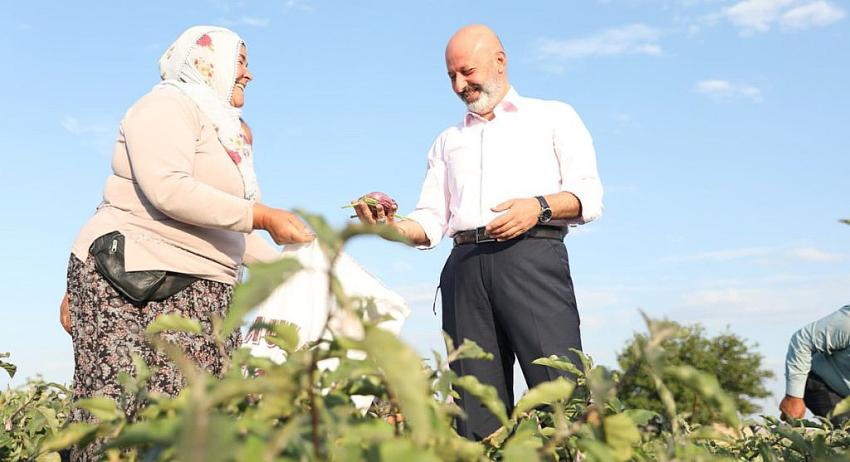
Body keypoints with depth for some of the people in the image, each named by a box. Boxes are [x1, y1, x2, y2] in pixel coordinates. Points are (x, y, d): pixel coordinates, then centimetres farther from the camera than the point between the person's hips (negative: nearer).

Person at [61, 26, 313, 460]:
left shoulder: (225, 132, 25)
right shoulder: (168, 105, -1)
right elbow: (167, 189, -19)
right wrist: (262, 216, -18)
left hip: (200, 292, 8)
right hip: (132, 281, -8)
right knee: (128, 420, -14)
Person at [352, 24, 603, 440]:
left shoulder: (553, 117, 17)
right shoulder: (448, 141, 28)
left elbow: (589, 197, 6)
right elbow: (431, 222, 20)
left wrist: (539, 207, -13)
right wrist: (392, 226, -1)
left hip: (531, 255, -4)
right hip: (465, 264, 4)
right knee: (477, 405, -2)